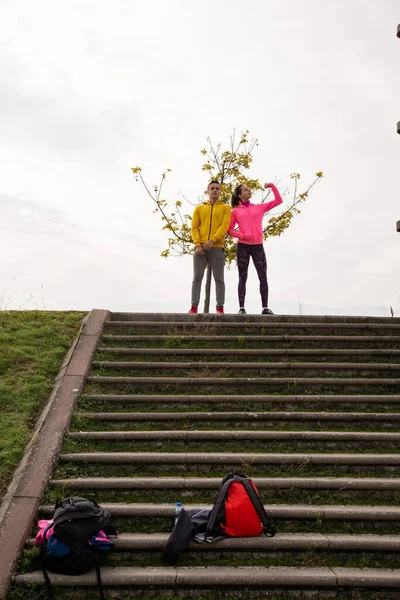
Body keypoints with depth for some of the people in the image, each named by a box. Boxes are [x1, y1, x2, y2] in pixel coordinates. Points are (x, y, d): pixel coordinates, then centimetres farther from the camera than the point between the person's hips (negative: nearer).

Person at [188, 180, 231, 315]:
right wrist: (198, 245, -8)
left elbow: (225, 226, -4)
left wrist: (212, 240, -17)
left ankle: (220, 308, 0)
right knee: (197, 278, -2)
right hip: (200, 248, 2)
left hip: (217, 248, -2)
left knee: (219, 279, -1)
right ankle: (194, 307, 0)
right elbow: (194, 227, 8)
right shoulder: (199, 208, 17)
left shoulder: (225, 208, 11)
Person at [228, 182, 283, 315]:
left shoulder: (260, 207, 14)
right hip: (242, 246, -2)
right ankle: (241, 307, 1)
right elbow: (230, 230, 6)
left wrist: (272, 186, 6)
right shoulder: (235, 211, 8)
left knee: (263, 277, -3)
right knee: (242, 278, 0)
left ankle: (265, 307, 0)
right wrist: (241, 235, -10)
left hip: (258, 246, 2)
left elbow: (278, 200, 13)